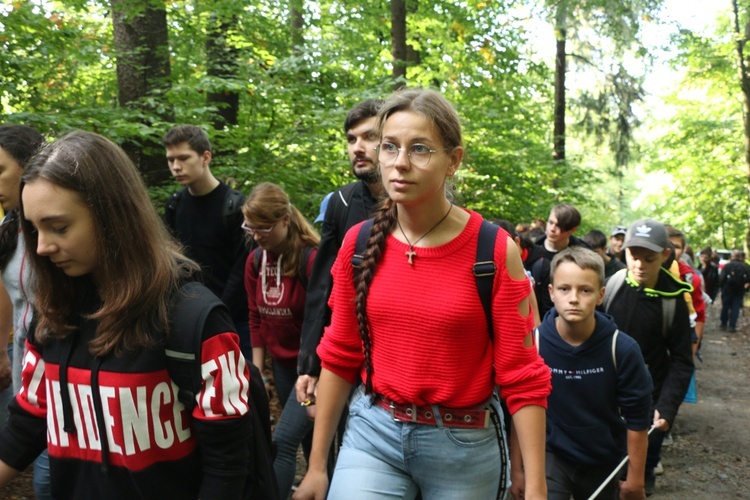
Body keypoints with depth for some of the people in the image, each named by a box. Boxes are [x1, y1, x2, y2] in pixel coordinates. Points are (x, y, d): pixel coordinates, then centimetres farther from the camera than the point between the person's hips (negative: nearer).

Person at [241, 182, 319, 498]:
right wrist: (257, 370, 9)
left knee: (283, 442, -10)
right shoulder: (255, 261, 2)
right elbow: (256, 318, 9)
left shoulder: (310, 257, -20)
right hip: (282, 364, 7)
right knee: (309, 438, 19)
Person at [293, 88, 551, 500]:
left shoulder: (495, 250, -12)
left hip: (464, 443, -1)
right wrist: (317, 465, 7)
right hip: (372, 433, 2)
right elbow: (339, 358, 4)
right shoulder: (359, 243, -3)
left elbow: (522, 376, -9)